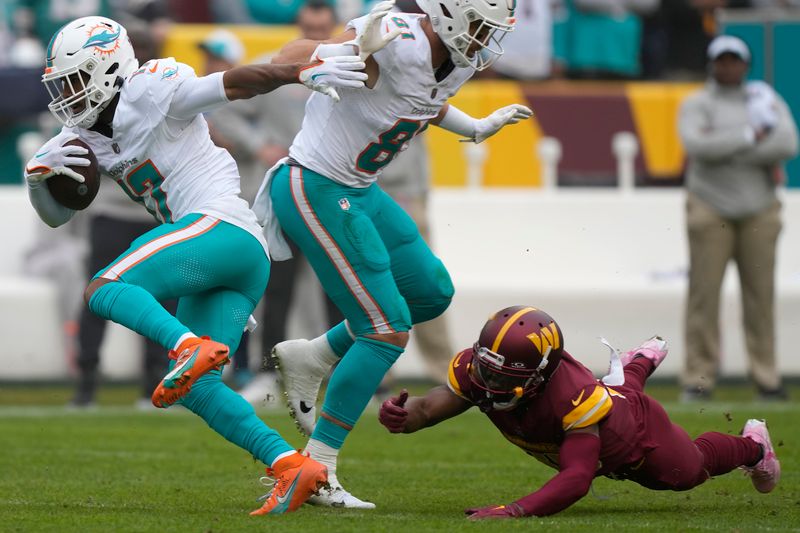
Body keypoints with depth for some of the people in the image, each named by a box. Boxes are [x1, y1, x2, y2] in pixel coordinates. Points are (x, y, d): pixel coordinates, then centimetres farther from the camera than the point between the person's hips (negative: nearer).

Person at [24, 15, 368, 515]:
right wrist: (39, 173, 3)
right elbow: (55, 215, 24)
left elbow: (235, 83, -8)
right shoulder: (88, 136, 23)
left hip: (222, 228, -9)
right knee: (195, 389, 2)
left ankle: (192, 347, -41)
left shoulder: (148, 94, -1)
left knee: (103, 290, -19)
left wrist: (304, 71, -20)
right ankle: (293, 466, -8)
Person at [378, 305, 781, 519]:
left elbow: (577, 477, -63)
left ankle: (751, 446, 57)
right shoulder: (476, 369, -39)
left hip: (638, 435, -5)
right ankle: (644, 361, 74)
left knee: (689, 470, 26)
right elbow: (430, 407, -40)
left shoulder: (574, 398, -54)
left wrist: (514, 512, -77)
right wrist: (399, 416, -65)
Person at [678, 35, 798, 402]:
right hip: (710, 208, -2)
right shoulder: (696, 105, 6)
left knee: (761, 292, 0)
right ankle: (699, 378, -5)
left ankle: (766, 377, 3)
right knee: (704, 291, -6)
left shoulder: (767, 101, 11)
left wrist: (723, 147, -12)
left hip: (758, 209, 2)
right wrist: (751, 138, -15)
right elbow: (696, 145, -14)